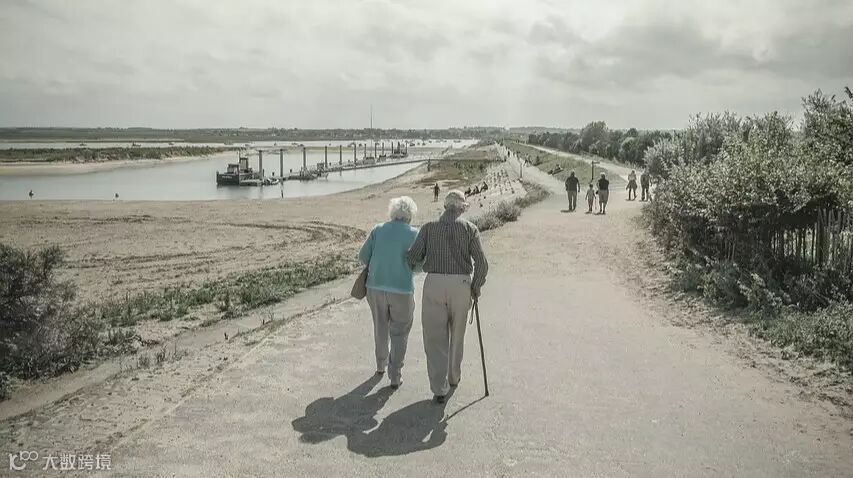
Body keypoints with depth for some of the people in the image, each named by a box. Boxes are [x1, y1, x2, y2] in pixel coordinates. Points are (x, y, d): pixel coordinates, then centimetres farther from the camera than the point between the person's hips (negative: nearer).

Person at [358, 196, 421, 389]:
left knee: (380, 327, 23)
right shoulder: (414, 234, -6)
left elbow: (363, 256, 0)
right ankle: (395, 376, 8)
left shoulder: (378, 230, 1)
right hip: (402, 289, -3)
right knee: (399, 333, 10)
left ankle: (381, 364, 40)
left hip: (376, 287, 3)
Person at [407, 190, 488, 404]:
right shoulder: (469, 228, 2)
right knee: (457, 333, 21)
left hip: (434, 284, -1)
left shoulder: (429, 227, 4)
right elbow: (482, 263, -5)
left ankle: (439, 388, -2)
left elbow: (413, 257, -4)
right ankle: (453, 377, 36)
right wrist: (476, 288, 9)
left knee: (435, 337, 5)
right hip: (461, 285, 1)